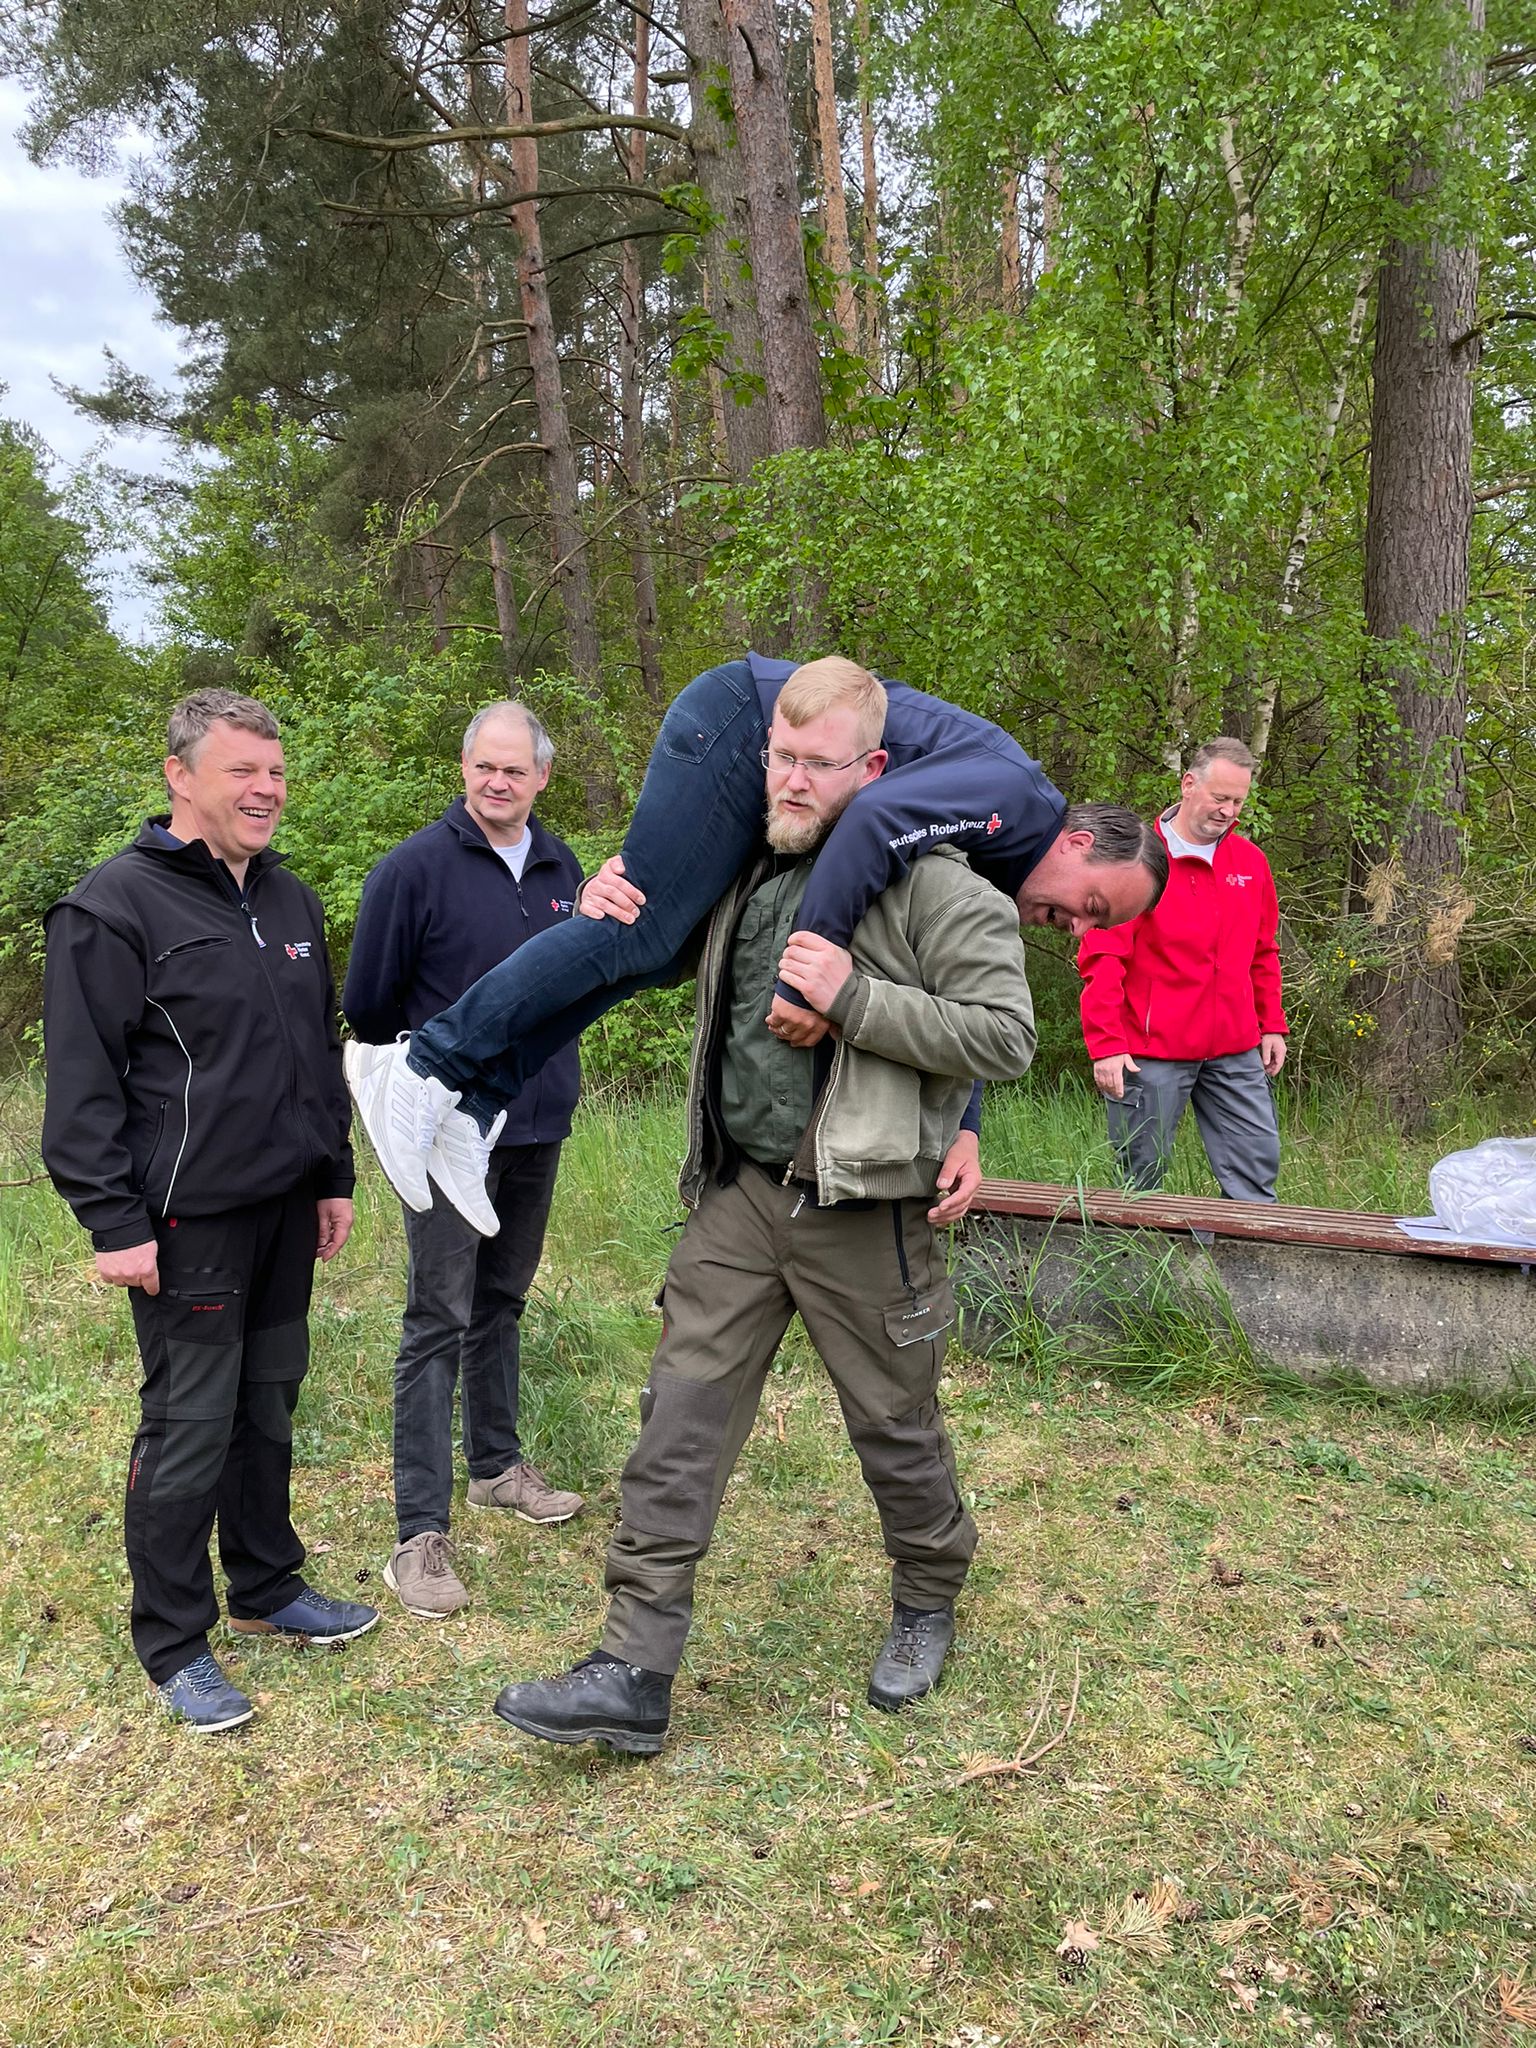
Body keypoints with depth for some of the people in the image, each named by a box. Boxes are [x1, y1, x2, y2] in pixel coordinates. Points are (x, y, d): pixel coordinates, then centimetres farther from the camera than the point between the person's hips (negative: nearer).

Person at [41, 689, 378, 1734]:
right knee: (189, 1426, 2)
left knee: (269, 1405, 17)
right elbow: (82, 1084, -12)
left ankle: (269, 1587, 34)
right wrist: (115, 1223, -15)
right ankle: (173, 1644, 18)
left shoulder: (291, 902, 12)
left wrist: (335, 1176, 16)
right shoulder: (115, 905, -11)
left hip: (287, 1213, 7)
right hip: (188, 1220, -7)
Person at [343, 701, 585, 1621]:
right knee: (440, 1320, -4)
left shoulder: (562, 867, 6)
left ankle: (498, 1464, 35)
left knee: (503, 1302, 18)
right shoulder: (416, 868, -11)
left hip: (539, 1127, 6)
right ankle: (422, 1533, 2)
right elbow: (369, 1001, -5)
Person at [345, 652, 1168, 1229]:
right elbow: (874, 820, -34)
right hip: (745, 720, -9)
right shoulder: (1014, 795, -19)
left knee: (659, 954, 0)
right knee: (641, 931, -17)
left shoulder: (993, 877, 11)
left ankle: (477, 1100, -2)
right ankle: (430, 1065, -11)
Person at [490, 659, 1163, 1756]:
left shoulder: (933, 885, -11)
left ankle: (928, 1604, 41)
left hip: (860, 1209, -5)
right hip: (738, 1193, 6)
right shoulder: (748, 869, 9)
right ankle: (634, 1674, 10)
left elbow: (1006, 1036, -18)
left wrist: (853, 997, -23)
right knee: (683, 1412, 2)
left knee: (895, 1423, 12)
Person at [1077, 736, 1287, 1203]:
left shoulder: (1250, 862, 11)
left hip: (1236, 1052, 5)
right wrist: (1106, 1043, -17)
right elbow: (1101, 958, -11)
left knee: (1257, 1169, 4)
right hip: (1152, 1051, -5)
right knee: (1143, 1178, 3)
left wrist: (1271, 1025, 16)